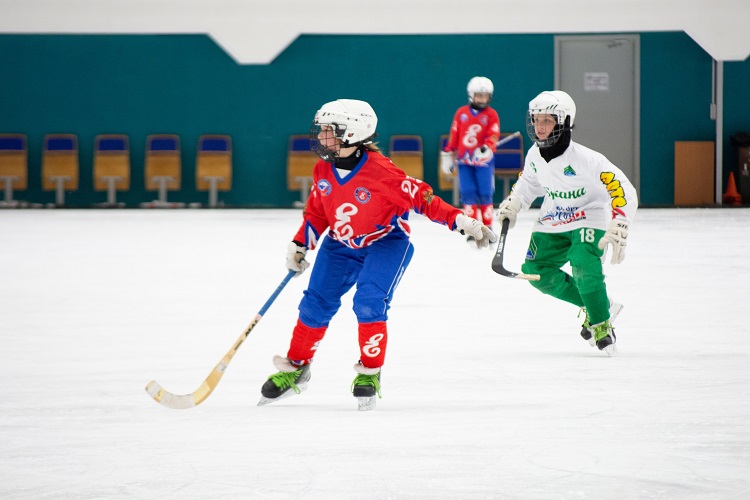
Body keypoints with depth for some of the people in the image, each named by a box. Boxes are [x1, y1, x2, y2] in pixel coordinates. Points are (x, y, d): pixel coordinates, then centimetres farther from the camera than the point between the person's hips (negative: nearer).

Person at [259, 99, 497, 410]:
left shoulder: (381, 173, -28)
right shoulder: (323, 170, -9)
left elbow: (421, 198, -22)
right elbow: (317, 210, 7)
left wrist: (463, 223, -27)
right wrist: (299, 246, 4)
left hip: (386, 242, -5)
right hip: (340, 244, 5)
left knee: (370, 302, -23)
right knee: (316, 304, -1)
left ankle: (370, 372, -5)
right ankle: (295, 367, 18)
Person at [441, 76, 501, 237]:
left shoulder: (491, 115, 2)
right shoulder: (461, 113, 8)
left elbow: (493, 136, -7)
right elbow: (454, 136, 13)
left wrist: (486, 148, -26)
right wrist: (448, 155, 15)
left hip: (483, 160, -2)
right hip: (464, 160, 2)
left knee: (485, 194, -2)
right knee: (468, 193, -3)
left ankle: (488, 228, 8)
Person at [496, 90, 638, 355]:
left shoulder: (585, 159, -28)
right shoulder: (535, 155, -7)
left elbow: (623, 191, -30)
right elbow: (529, 181, 18)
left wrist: (617, 229, -39)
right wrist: (511, 204, 5)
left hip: (590, 219, -7)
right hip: (553, 222, 7)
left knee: (583, 264, -30)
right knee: (535, 270, -2)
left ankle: (601, 324, -10)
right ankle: (596, 305, 14)